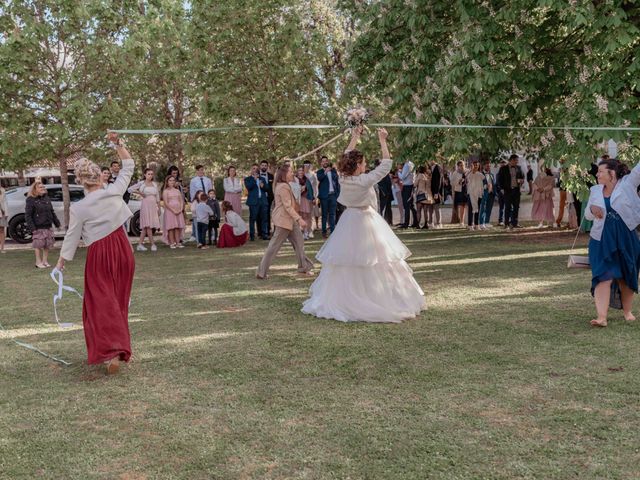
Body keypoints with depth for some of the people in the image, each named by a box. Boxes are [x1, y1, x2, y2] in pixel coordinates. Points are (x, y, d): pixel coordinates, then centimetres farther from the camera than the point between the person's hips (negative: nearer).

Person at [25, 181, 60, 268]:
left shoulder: (46, 198, 11)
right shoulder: (31, 200, -8)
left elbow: (52, 212, 18)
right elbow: (27, 215, -11)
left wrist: (57, 223, 16)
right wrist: (32, 228, -17)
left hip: (48, 226, 6)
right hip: (38, 227, -6)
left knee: (47, 245, 8)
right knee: (38, 245, -1)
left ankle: (45, 261, 18)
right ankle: (38, 262, 9)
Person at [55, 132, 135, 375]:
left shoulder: (78, 208, -9)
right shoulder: (114, 191, -4)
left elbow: (72, 237, 0)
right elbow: (128, 166, 10)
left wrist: (61, 261, 13)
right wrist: (118, 143, 11)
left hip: (98, 255, -3)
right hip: (122, 249, 3)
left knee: (101, 302, -2)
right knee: (119, 300, 14)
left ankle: (112, 352, -19)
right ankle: (118, 346, 24)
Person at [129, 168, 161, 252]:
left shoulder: (155, 184, 13)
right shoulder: (141, 183, 0)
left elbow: (157, 197, 15)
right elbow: (130, 189, -5)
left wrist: (159, 208, 12)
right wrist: (140, 193, -7)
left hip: (154, 205, 5)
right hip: (145, 205, -5)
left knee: (145, 226, 6)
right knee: (148, 225, -8)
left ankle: (140, 244, 9)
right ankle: (153, 244, -8)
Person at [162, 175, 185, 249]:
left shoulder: (177, 191, 15)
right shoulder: (165, 191, 1)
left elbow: (181, 201, 10)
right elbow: (166, 203, -7)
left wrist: (180, 209, -6)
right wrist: (173, 210, -15)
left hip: (178, 211, 4)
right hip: (169, 211, -4)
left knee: (178, 227, 1)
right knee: (171, 227, -6)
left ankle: (177, 242, 3)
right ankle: (172, 243, -4)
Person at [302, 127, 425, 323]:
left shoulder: (344, 178, -4)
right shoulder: (365, 180, -20)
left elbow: (347, 156, 13)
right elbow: (386, 164, -15)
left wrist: (354, 137, 20)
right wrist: (383, 141, -8)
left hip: (349, 223, 6)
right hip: (365, 222, -6)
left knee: (345, 265, 12)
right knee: (371, 265, -1)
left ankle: (339, 300, 19)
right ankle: (378, 300, 6)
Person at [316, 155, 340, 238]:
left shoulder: (333, 170, 13)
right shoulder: (320, 172, 4)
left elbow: (337, 182, 14)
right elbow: (319, 178, -17)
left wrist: (338, 193, 7)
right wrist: (325, 172, -27)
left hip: (333, 195, 3)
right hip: (324, 195, -3)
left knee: (332, 214, 4)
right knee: (324, 214, 1)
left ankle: (332, 231, 6)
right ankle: (324, 232, 5)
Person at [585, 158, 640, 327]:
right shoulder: (595, 191, 7)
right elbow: (588, 215, 15)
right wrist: (592, 208, -8)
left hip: (626, 240, -2)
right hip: (602, 241, 2)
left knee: (626, 278, 13)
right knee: (604, 277, -10)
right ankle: (602, 317, -15)